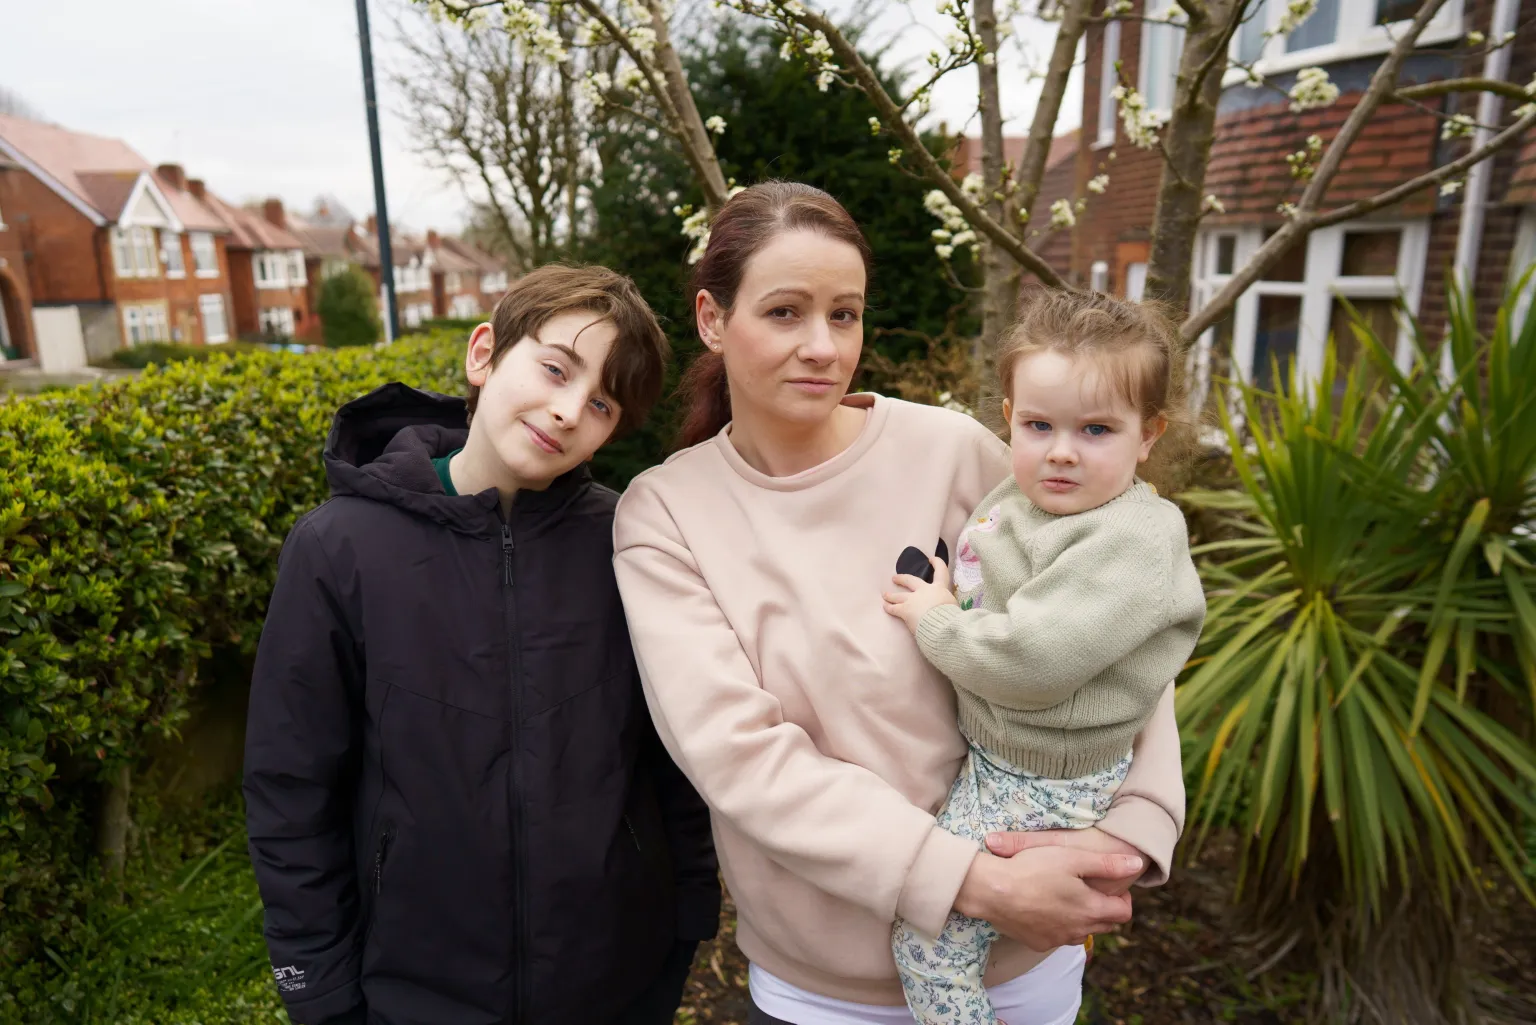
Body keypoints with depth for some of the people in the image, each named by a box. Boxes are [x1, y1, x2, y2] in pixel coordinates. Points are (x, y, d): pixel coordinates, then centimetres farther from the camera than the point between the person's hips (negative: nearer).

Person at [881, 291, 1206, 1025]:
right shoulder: (1018, 496, 1)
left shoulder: (1130, 542, -25)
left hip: (1039, 789, -9)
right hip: (988, 751, 9)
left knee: (928, 937, -4)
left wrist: (935, 619, -18)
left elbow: (1028, 662, -32)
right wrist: (937, 599, 1)